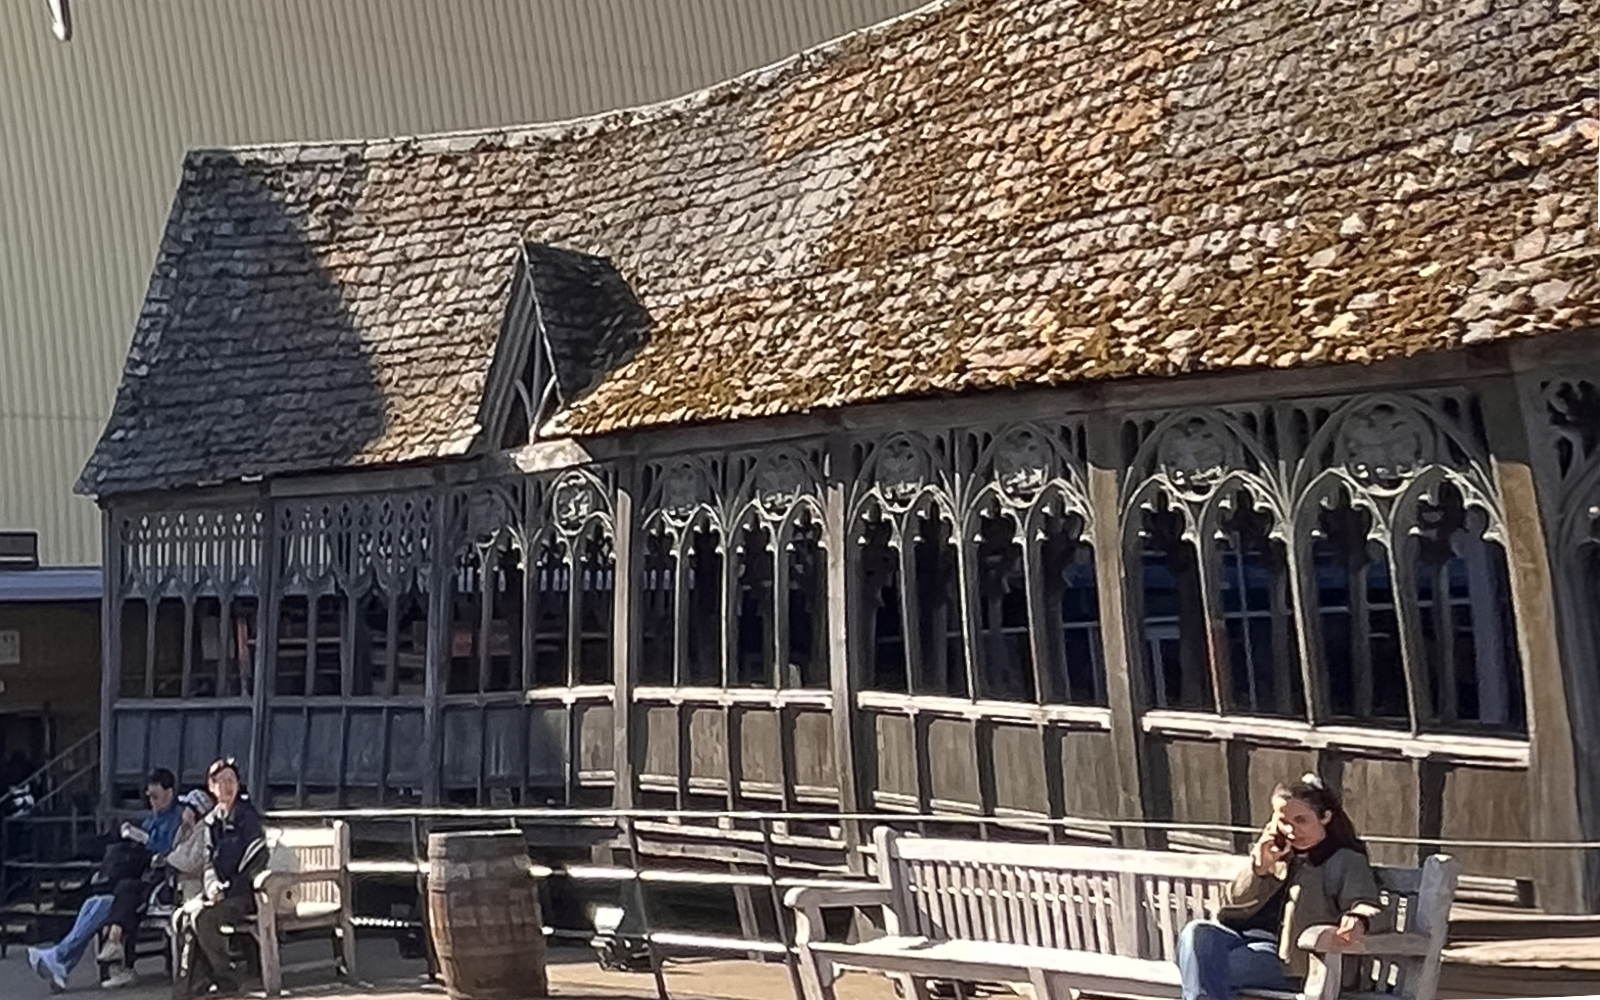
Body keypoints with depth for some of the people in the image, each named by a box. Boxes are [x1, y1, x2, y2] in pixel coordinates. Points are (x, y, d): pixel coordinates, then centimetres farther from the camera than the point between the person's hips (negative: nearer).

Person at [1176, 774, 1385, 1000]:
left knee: (1213, 967, -32)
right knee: (1196, 933, -30)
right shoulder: (1275, 853, 26)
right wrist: (1259, 869, -1)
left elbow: (1364, 903, -10)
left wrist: (1357, 920, -36)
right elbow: (1232, 907, 18)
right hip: (1241, 935, 5)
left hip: (1287, 957, -5)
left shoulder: (1345, 861, 11)